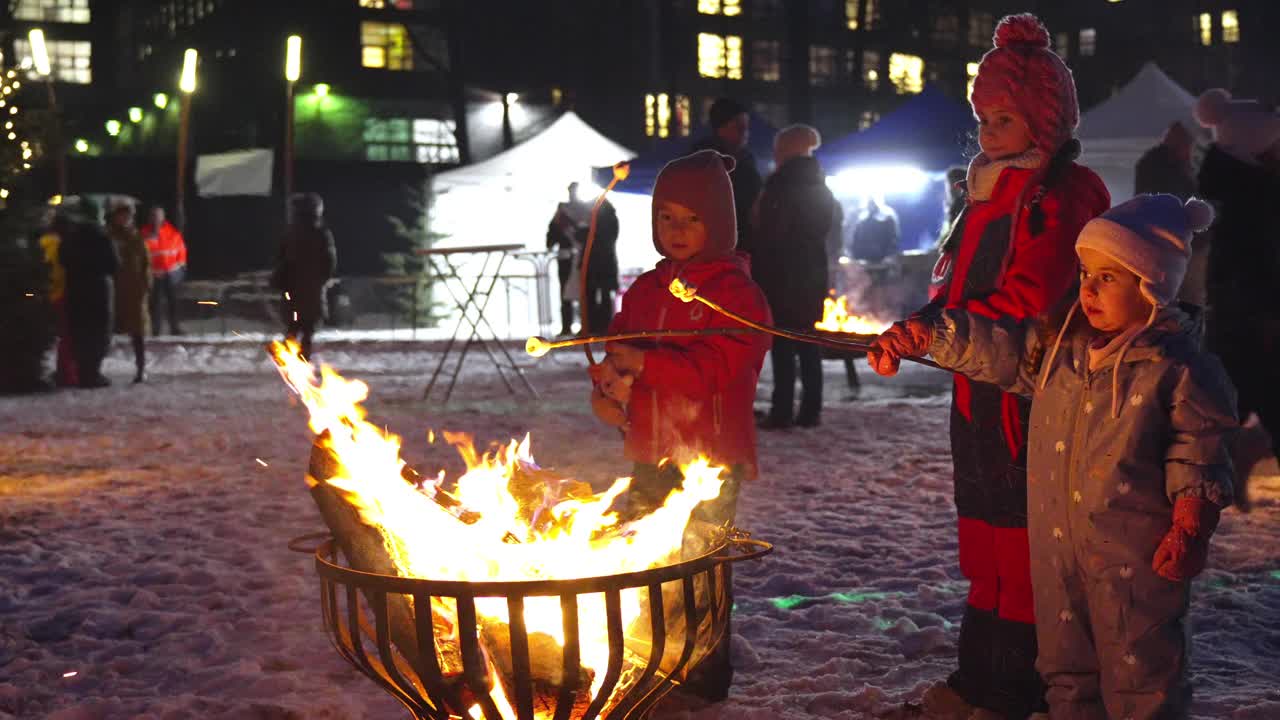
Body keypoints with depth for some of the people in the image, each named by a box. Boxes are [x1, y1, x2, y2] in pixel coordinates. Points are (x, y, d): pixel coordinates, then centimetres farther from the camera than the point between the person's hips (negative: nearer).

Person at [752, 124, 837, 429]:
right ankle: (810, 410, 8)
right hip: (813, 272, 7)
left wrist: (757, 274, -6)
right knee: (808, 342, 9)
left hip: (782, 275, -7)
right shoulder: (821, 189, 13)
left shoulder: (781, 185, -10)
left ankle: (782, 411, -10)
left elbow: (768, 233, -12)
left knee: (782, 345, -7)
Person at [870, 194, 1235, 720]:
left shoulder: (1179, 369, -12)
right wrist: (922, 335, -4)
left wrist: (1190, 529, -16)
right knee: (1066, 658, 19)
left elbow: (1199, 454, -11)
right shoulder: (1057, 346, 5)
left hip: (1135, 551, -6)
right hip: (1056, 544, 6)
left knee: (1139, 661, 3)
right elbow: (995, 349, 7)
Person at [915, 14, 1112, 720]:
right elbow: (955, 283, 18)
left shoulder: (1067, 193, -11)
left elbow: (1025, 300, -20)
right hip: (977, 390, 8)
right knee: (984, 544, 15)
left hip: (1030, 396, -8)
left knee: (1023, 548, -2)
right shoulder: (987, 192, 17)